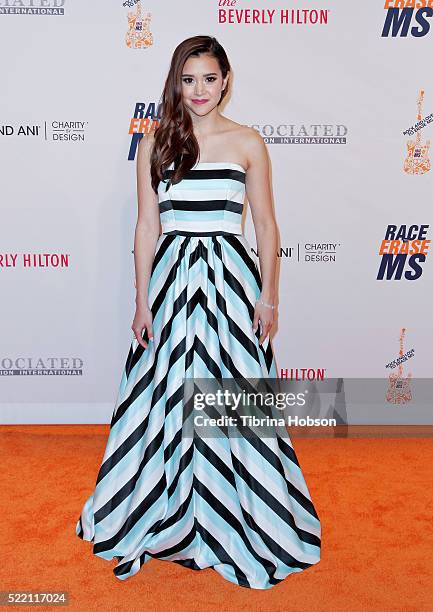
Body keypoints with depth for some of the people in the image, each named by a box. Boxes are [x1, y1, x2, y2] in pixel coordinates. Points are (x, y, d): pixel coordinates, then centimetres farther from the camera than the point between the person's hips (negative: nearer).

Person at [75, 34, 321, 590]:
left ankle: (237, 518, 27)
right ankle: (165, 514, 29)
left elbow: (266, 225, 3)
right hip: (172, 277, 1)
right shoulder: (155, 144, 5)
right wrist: (143, 300, 0)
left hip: (231, 278, -1)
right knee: (166, 396, 8)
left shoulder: (247, 143, 2)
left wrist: (268, 297, -2)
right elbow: (147, 226, 4)